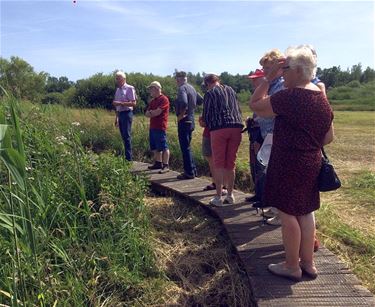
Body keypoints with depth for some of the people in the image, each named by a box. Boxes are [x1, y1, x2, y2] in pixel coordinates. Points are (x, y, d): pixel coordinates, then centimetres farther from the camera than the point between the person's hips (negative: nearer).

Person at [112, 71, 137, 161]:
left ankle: (129, 158, -6)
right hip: (120, 114, 8)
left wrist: (120, 103, -20)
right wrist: (116, 117, 19)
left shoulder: (129, 88, -8)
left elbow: (133, 103, -15)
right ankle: (128, 156, 17)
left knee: (127, 136, -10)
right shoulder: (118, 90, 16)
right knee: (123, 136, 10)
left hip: (127, 113, -8)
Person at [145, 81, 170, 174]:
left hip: (160, 127, -9)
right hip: (152, 127, 9)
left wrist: (150, 112, 1)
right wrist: (153, 112, -8)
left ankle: (166, 166, -2)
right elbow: (146, 113, 13)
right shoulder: (153, 101, 19)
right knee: (155, 147, 14)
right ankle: (158, 163, 23)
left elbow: (157, 112, -17)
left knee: (163, 147, -6)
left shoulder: (164, 99, -9)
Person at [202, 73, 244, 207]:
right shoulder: (230, 90, 19)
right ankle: (230, 195, 16)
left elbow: (206, 115, 6)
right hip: (236, 127, 4)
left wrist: (210, 126, 23)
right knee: (231, 163, 10)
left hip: (219, 129, -4)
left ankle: (218, 197, 2)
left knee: (218, 164, 1)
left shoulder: (209, 94, 6)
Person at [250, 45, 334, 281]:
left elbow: (255, 105, -11)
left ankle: (292, 266, 17)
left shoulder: (290, 96, -18)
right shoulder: (322, 98, 8)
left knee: (288, 213, 4)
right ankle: (308, 263, 28)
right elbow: (329, 137, 11)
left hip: (289, 163, -8)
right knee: (305, 212, 17)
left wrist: (268, 78, -7)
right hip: (312, 163, 9)